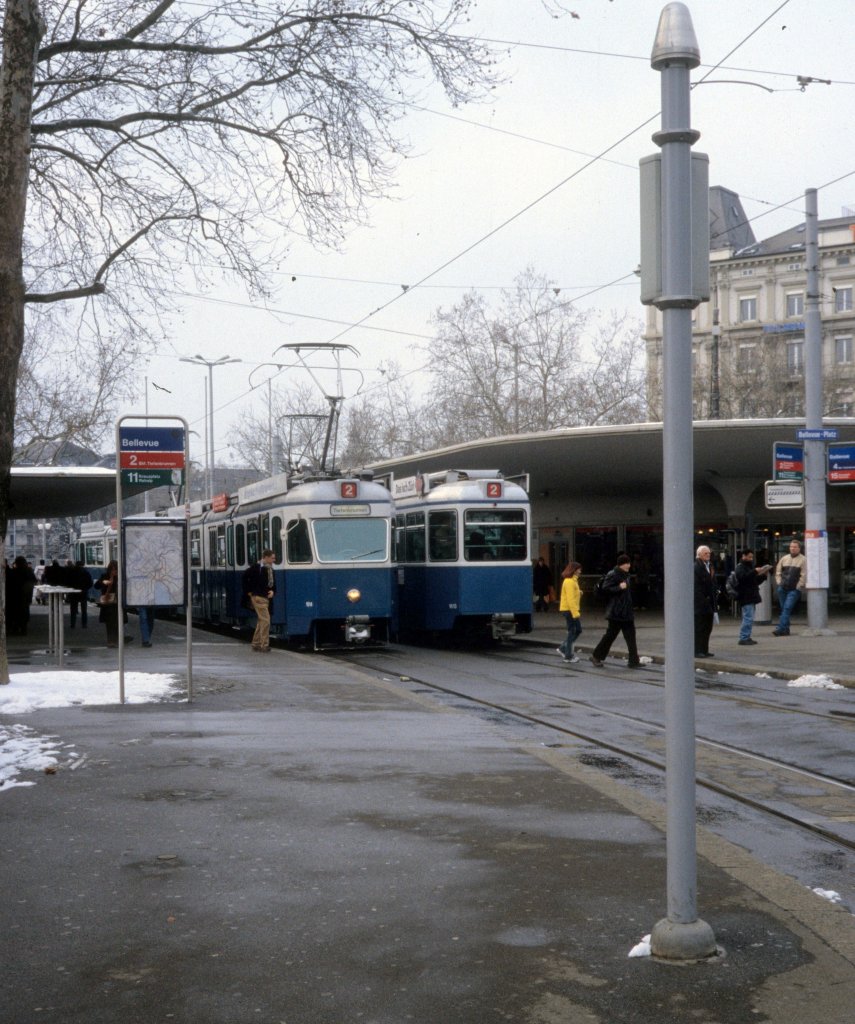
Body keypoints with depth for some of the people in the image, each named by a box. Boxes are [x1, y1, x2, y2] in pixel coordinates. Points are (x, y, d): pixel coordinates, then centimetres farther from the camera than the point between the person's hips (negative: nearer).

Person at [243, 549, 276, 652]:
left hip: (266, 597, 8)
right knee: (265, 620, -11)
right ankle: (264, 645, -6)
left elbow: (273, 583, 18)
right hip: (258, 597, -8)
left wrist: (272, 591, -3)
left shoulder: (270, 569, 10)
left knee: (261, 621, 14)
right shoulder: (257, 567, -13)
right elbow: (245, 576, -12)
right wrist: (248, 591, -8)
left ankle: (256, 644, 22)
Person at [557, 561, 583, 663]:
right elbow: (570, 599, -23)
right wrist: (576, 613, -24)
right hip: (569, 610, -10)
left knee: (577, 629, 14)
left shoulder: (573, 580, 15)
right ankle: (568, 656, 5)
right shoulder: (569, 582, -18)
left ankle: (563, 649, 19)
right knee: (572, 631, -3)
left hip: (572, 609, 10)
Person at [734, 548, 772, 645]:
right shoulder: (740, 567, -6)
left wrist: (762, 575, 11)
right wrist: (755, 572, -26)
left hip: (750, 597, 10)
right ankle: (744, 638, -12)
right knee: (748, 618, -13)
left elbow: (756, 582, 28)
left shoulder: (749, 567, 24)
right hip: (745, 597, -10)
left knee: (747, 619, 11)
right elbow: (743, 577, -26)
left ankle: (746, 638, 15)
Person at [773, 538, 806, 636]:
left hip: (794, 589, -5)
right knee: (784, 609, 8)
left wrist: (798, 587, -11)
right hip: (782, 588, 5)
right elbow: (778, 572, 19)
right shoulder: (784, 559, 14)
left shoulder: (803, 560, -1)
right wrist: (779, 583, 8)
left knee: (787, 608, -14)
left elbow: (803, 576, -7)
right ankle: (785, 629, 15)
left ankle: (780, 628, -19)